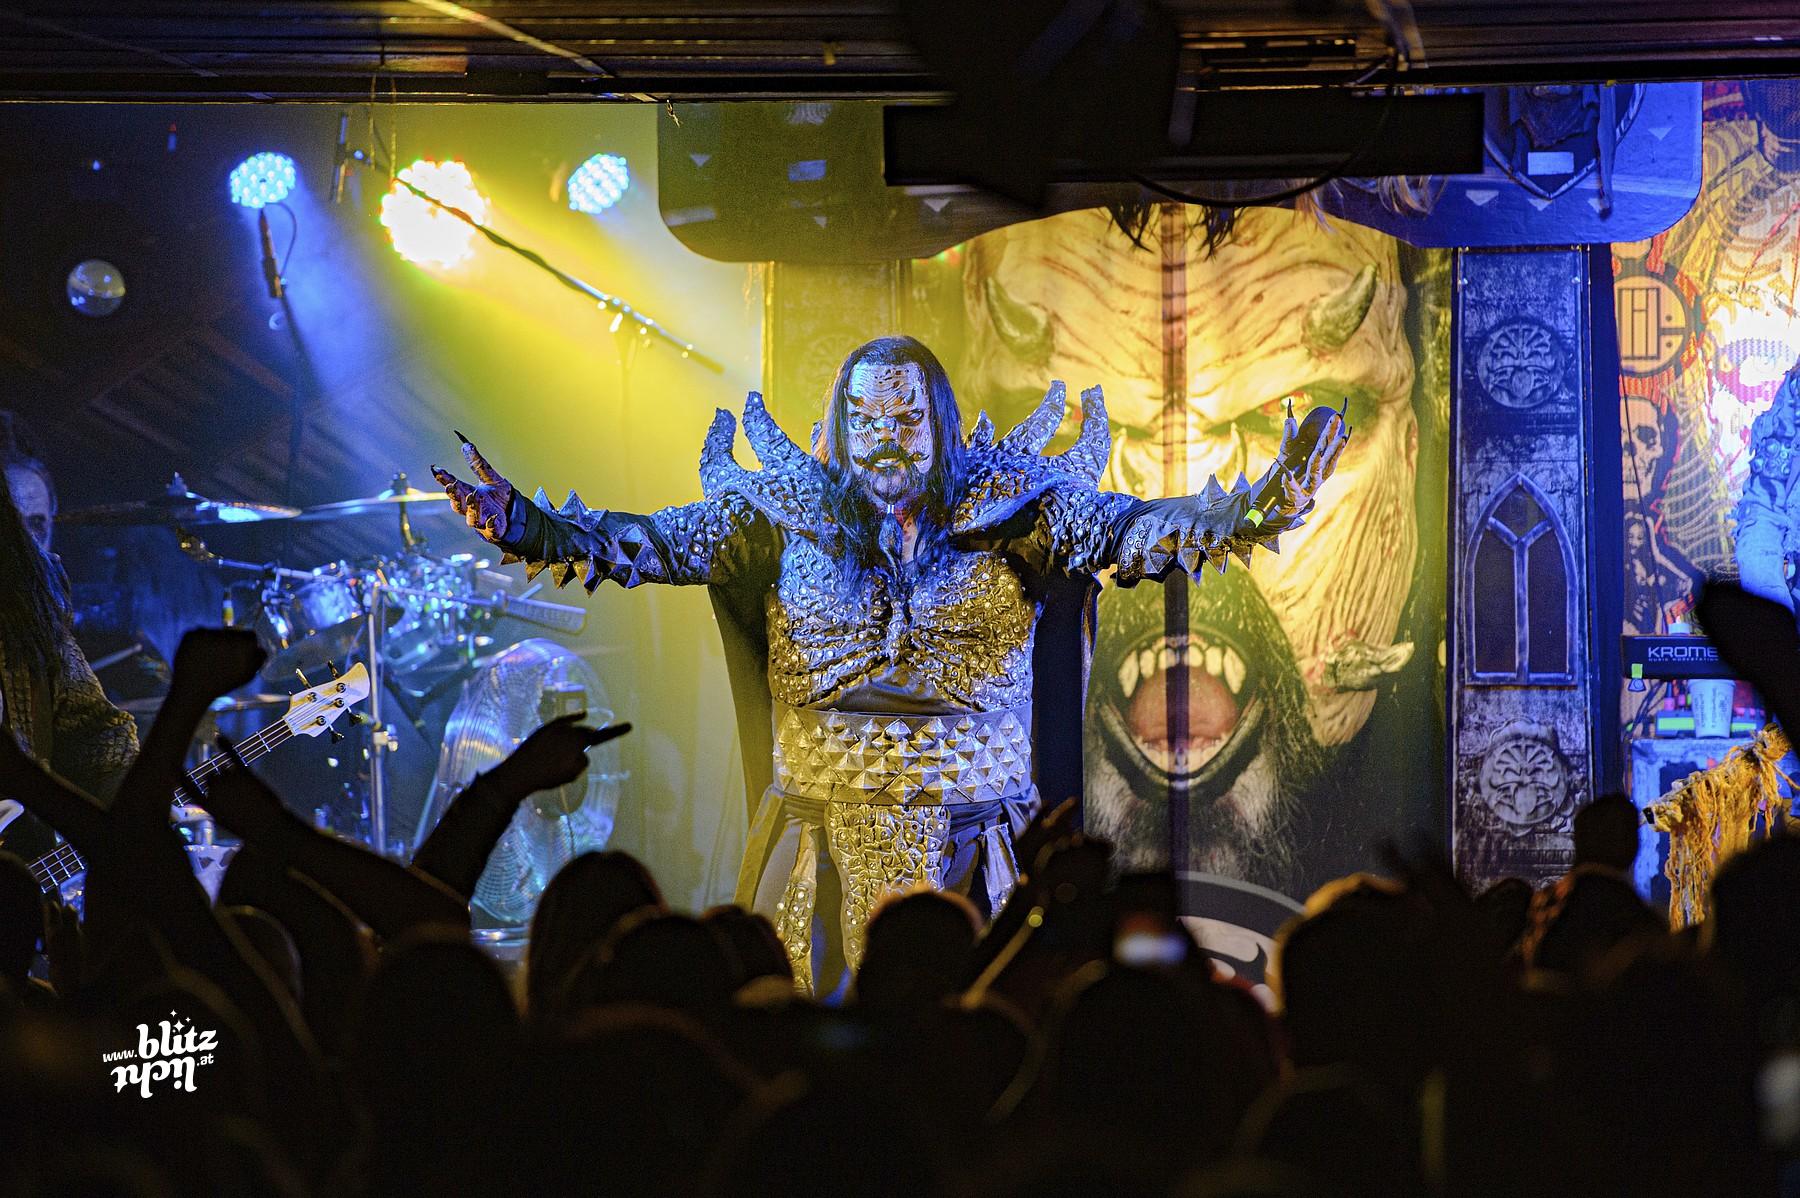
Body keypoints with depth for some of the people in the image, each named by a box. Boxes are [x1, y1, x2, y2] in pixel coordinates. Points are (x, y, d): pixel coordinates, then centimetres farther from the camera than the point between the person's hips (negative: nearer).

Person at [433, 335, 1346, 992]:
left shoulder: (1008, 510, 0)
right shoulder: (785, 514, 3)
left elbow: (1126, 532, -10)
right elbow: (667, 542, -3)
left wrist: (1252, 514, -27)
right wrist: (530, 528, -18)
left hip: (965, 834, 0)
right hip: (823, 829, 1)